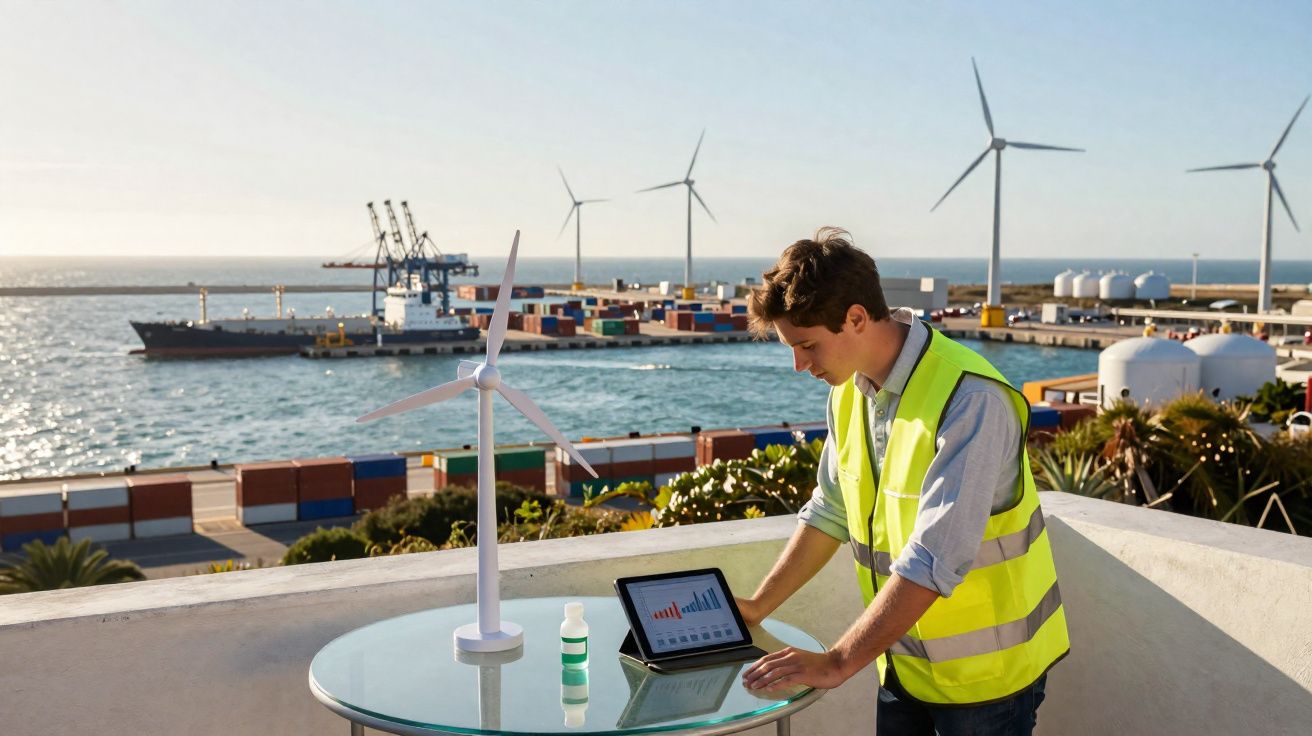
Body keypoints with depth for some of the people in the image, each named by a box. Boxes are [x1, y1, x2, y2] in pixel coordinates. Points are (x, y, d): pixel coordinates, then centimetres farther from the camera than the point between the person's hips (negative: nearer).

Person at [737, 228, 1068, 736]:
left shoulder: (970, 401, -26)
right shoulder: (849, 390, -1)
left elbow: (935, 561, -30)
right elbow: (829, 514, 8)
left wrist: (837, 663, -28)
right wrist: (757, 608, 4)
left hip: (984, 670, -6)